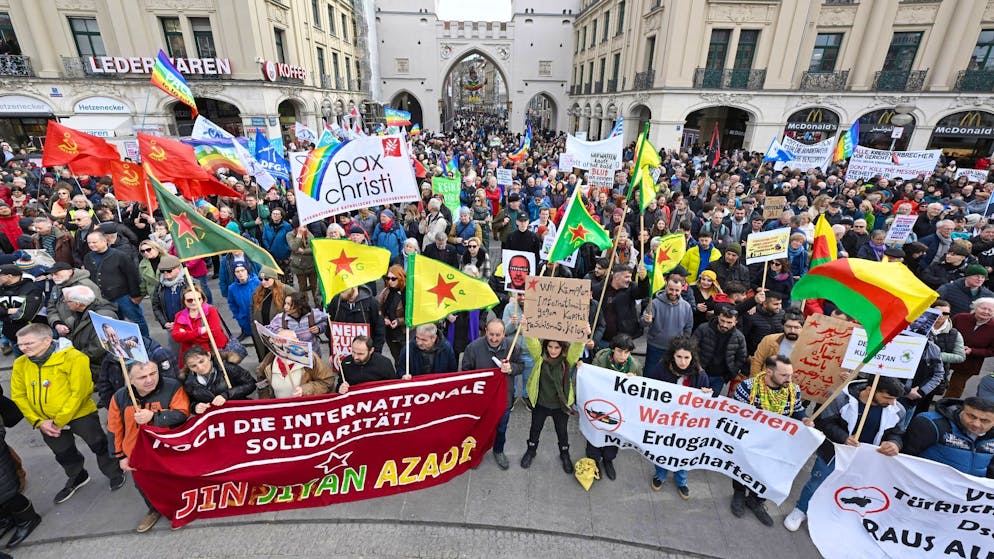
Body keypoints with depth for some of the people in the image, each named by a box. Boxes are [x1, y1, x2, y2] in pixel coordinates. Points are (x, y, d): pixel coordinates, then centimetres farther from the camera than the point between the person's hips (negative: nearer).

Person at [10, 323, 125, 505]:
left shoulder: (73, 358, -22)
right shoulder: (20, 364, -3)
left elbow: (79, 392, -21)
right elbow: (18, 396, 1)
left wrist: (60, 421, -19)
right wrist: (38, 421, -8)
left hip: (80, 414, -6)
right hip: (47, 422, 6)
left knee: (99, 446, 10)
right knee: (64, 454, 25)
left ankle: (115, 473, 33)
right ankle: (76, 478, 50)